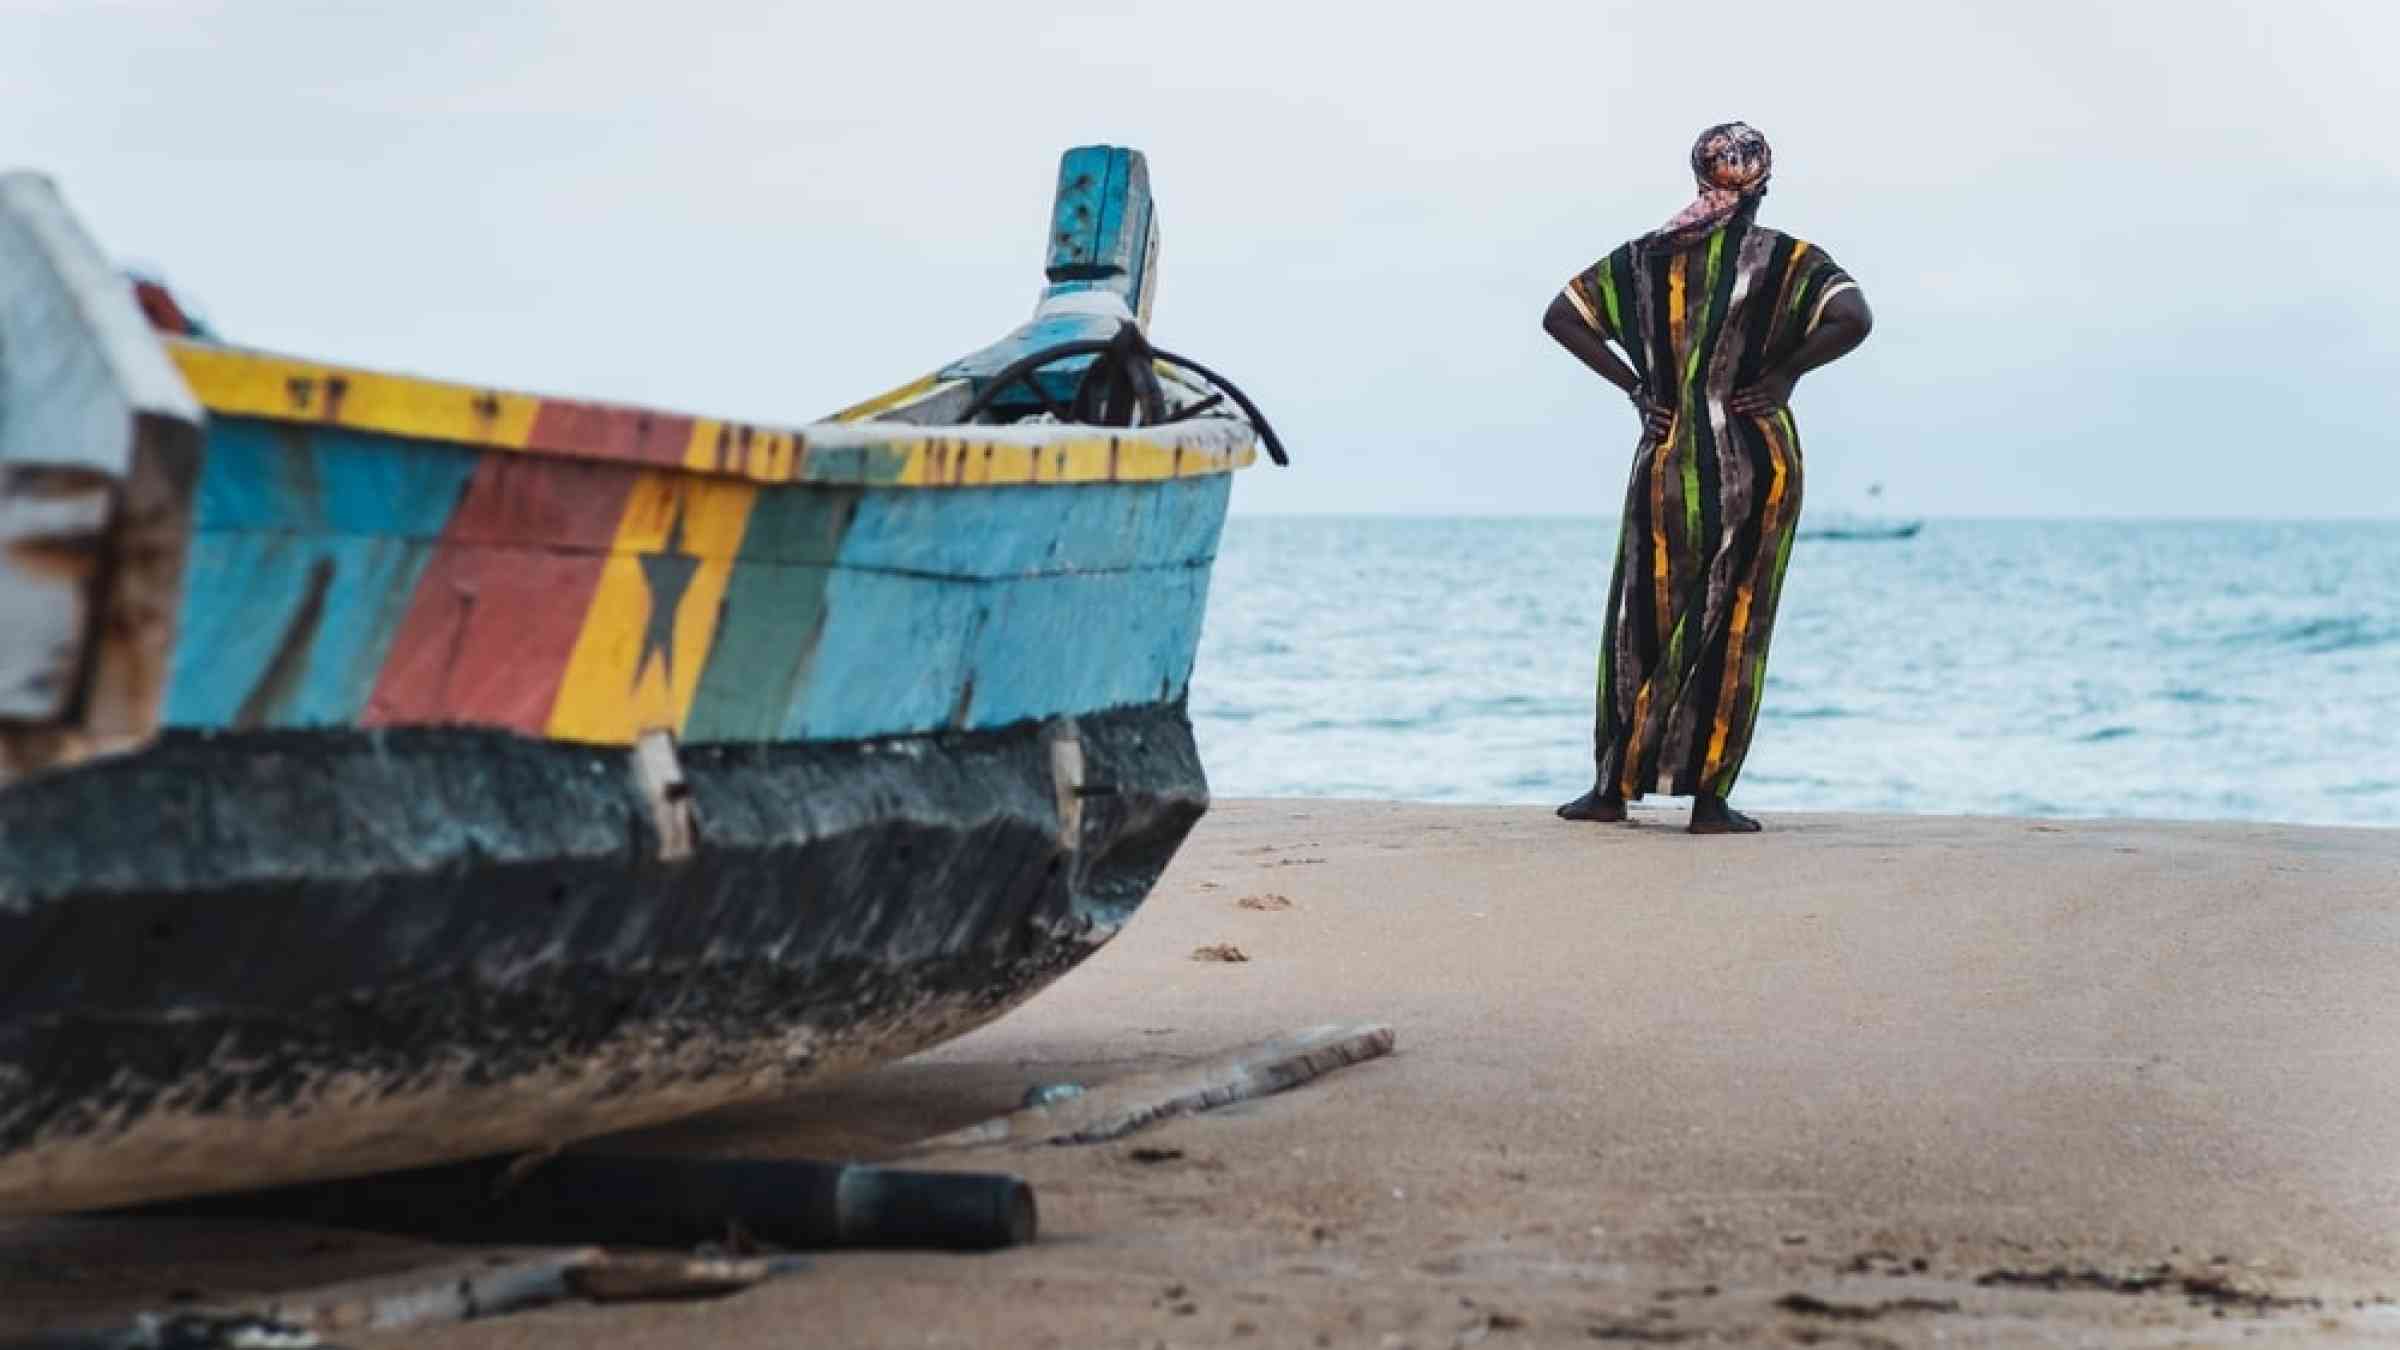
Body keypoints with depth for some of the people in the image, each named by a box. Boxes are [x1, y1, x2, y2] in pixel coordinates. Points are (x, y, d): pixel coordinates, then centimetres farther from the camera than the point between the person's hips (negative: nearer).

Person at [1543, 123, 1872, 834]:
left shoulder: (1648, 256, 5)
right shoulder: (1785, 259, -4)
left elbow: (1561, 316, 4)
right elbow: (1853, 320, -19)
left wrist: (1636, 385, 2)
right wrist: (1785, 372, -7)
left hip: (1667, 461, 2)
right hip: (1757, 465, -2)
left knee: (1642, 620, 11)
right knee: (1735, 623, 4)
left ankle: (1614, 784, 13)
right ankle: (1710, 797, 3)